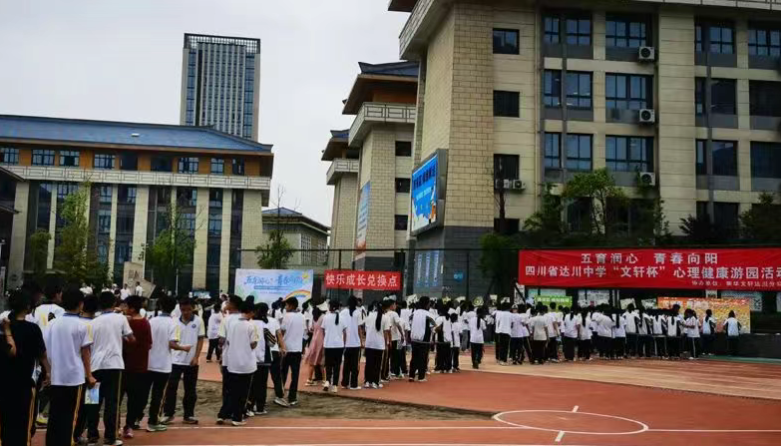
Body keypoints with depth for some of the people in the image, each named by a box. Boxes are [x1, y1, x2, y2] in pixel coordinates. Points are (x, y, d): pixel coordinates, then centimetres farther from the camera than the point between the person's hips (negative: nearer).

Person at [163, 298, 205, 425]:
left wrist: (196, 357, -8)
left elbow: (200, 340, -1)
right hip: (176, 360, 1)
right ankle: (168, 414, 8)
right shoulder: (175, 321, 0)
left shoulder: (198, 321, -3)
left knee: (190, 389, 6)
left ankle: (188, 415, 15)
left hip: (191, 361, 0)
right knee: (171, 387, -1)